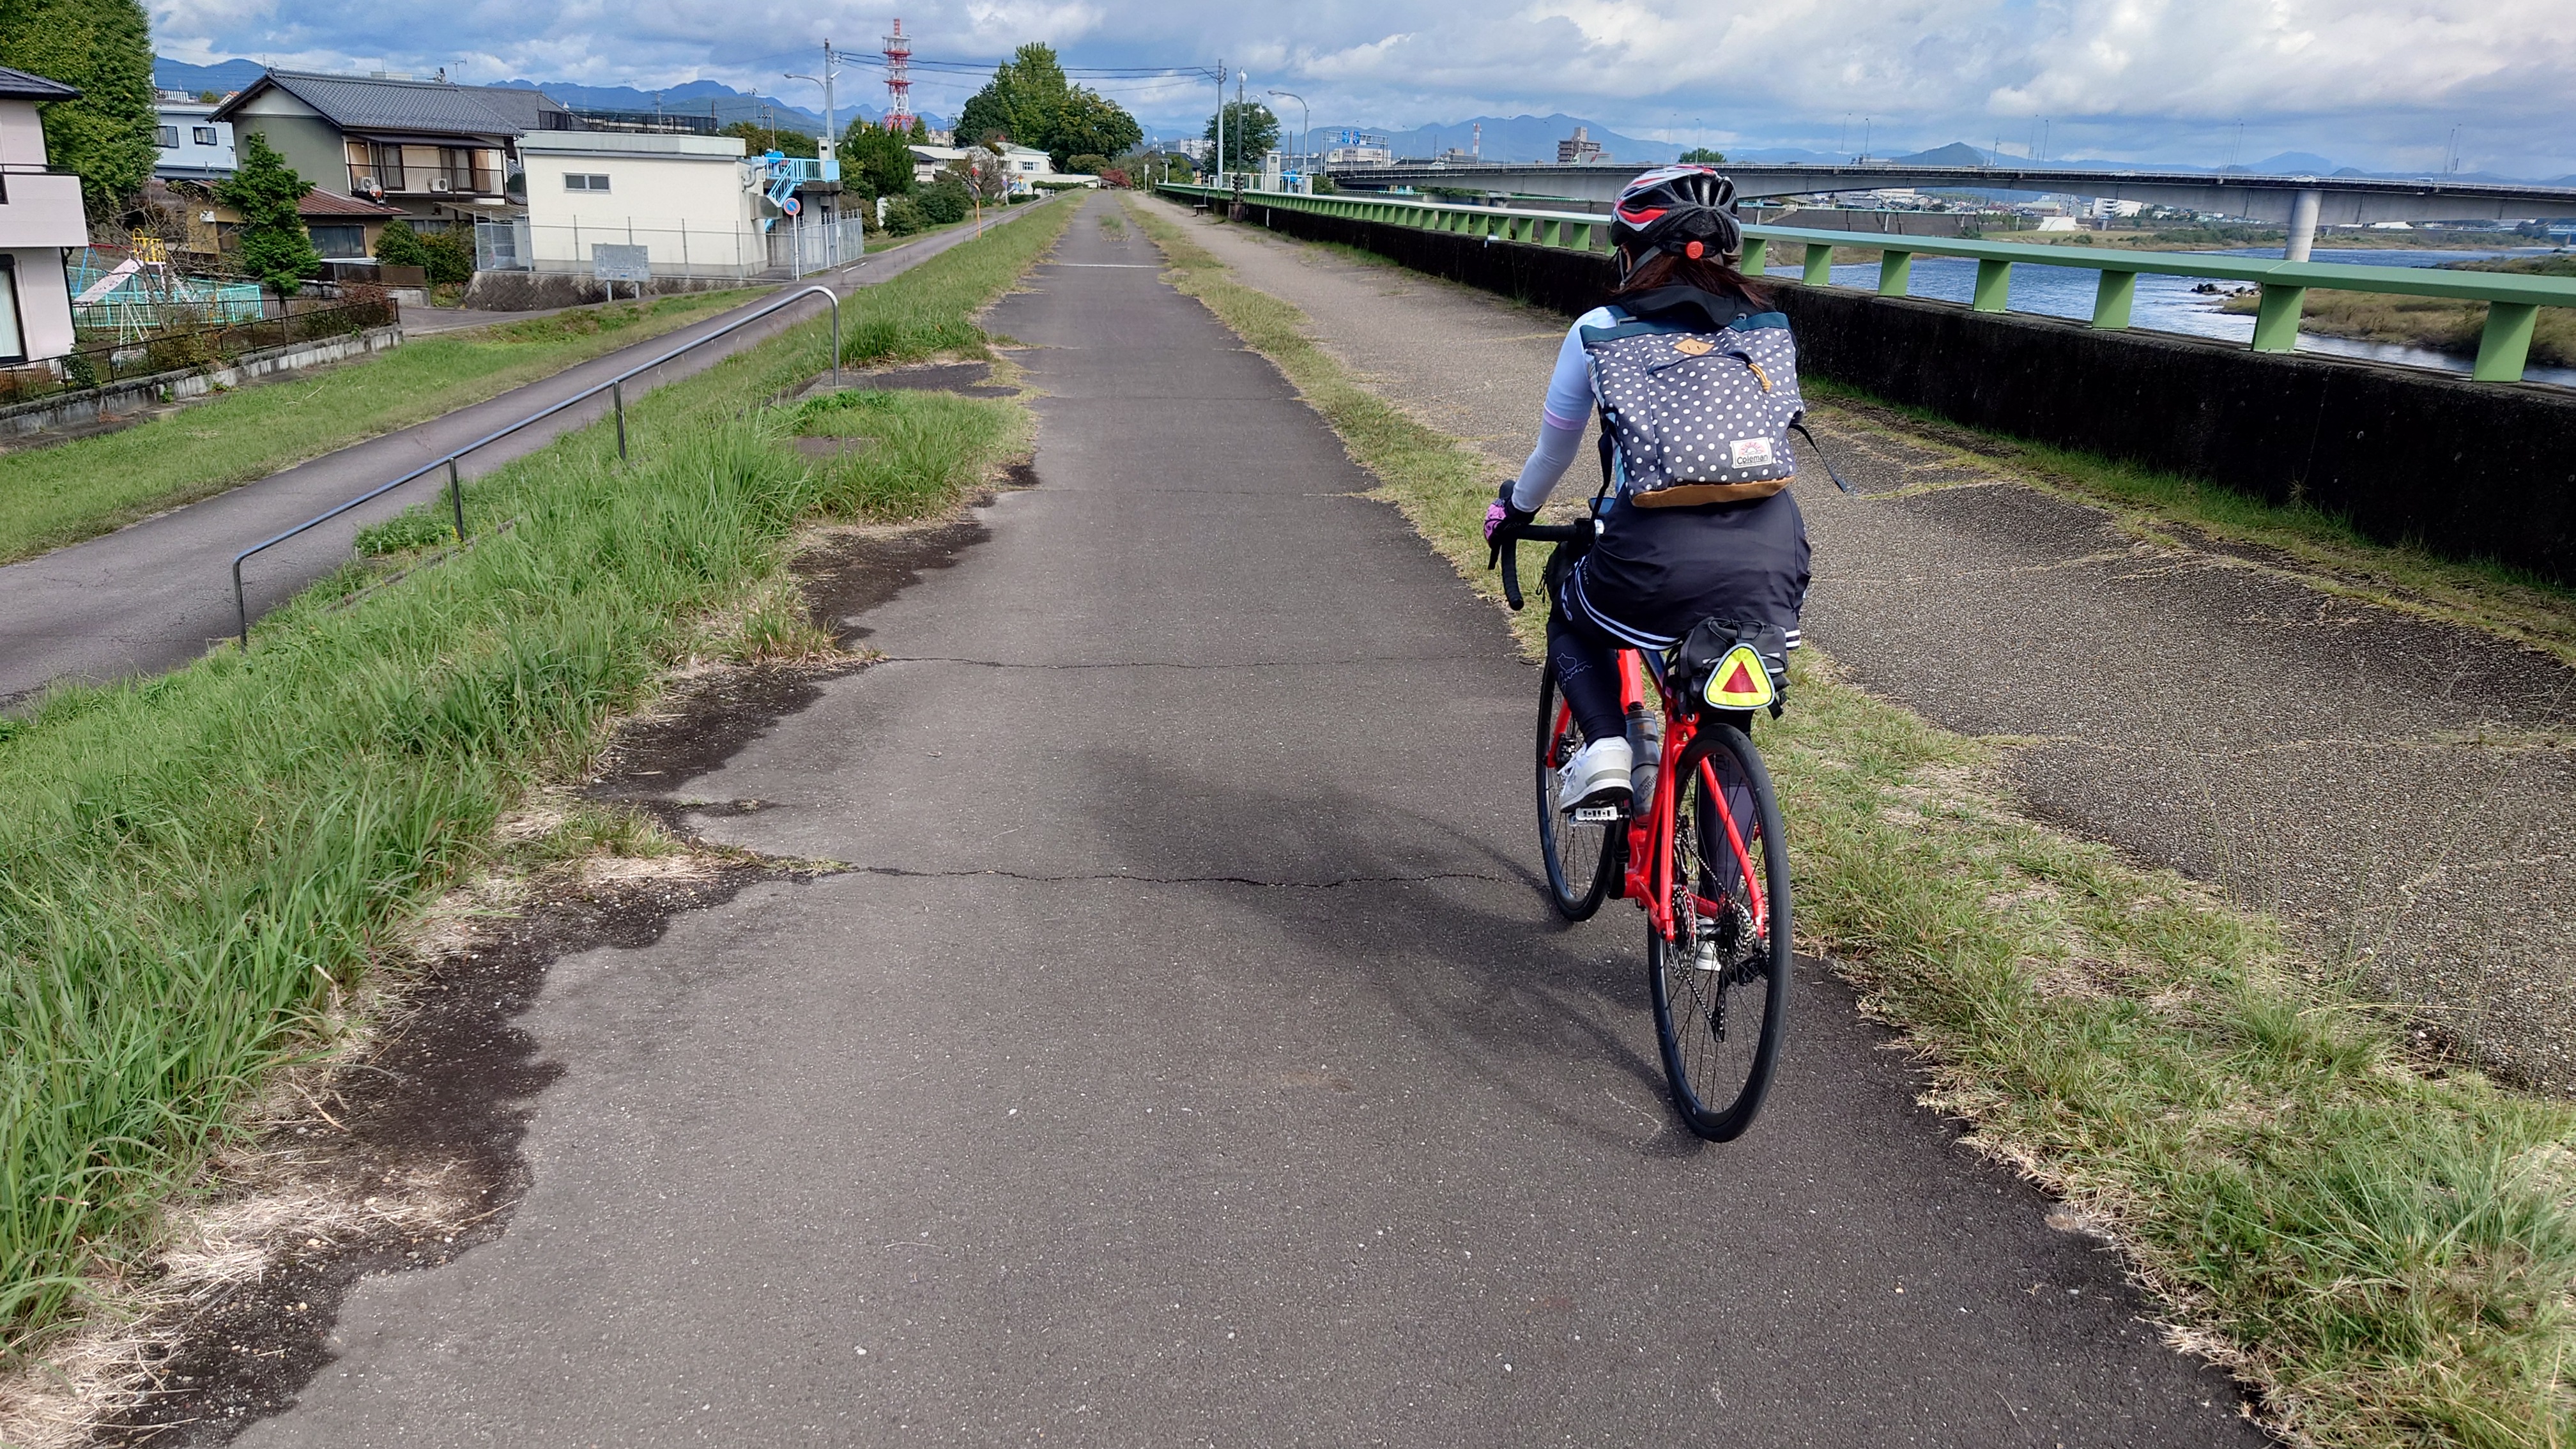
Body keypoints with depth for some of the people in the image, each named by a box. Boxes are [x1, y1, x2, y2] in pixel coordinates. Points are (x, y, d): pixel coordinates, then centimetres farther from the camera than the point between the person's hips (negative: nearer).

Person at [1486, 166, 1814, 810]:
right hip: (1772, 563, 3)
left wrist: (1514, 510, 44)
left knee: (1572, 622, 31)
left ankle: (1604, 748, 7)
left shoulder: (1600, 330, 11)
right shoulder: (1766, 328, 18)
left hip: (1658, 565, -3)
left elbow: (1554, 450, 23)